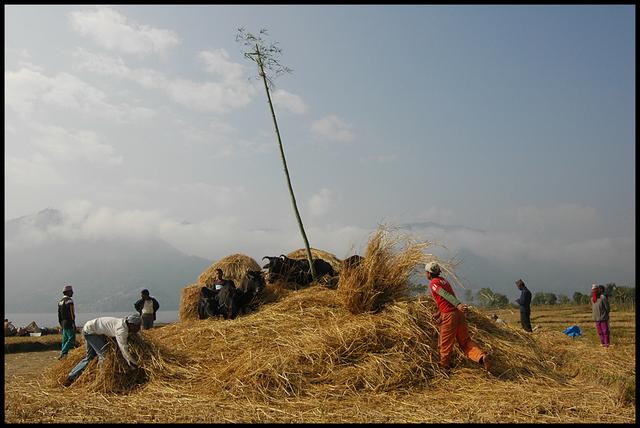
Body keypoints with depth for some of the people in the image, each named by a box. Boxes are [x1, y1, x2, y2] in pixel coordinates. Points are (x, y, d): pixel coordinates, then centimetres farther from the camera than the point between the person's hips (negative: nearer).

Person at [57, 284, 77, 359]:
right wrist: (73, 324, -17)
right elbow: (71, 313, -18)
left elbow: (59, 314, 17)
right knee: (71, 339, -7)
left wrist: (61, 325, 21)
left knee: (65, 340, 12)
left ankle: (63, 355, 12)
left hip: (63, 323, 9)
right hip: (69, 323, -9)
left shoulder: (60, 301, 15)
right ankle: (63, 353, -15)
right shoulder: (69, 300, -13)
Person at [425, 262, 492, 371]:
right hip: (458, 313, 8)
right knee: (465, 341, 10)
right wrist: (440, 313, 34)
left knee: (445, 343, 9)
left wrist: (458, 304, -34)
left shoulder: (433, 283, -5)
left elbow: (445, 295, -22)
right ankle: (482, 357, -9)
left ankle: (443, 365, 23)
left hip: (449, 315, -8)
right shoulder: (444, 280, 22)